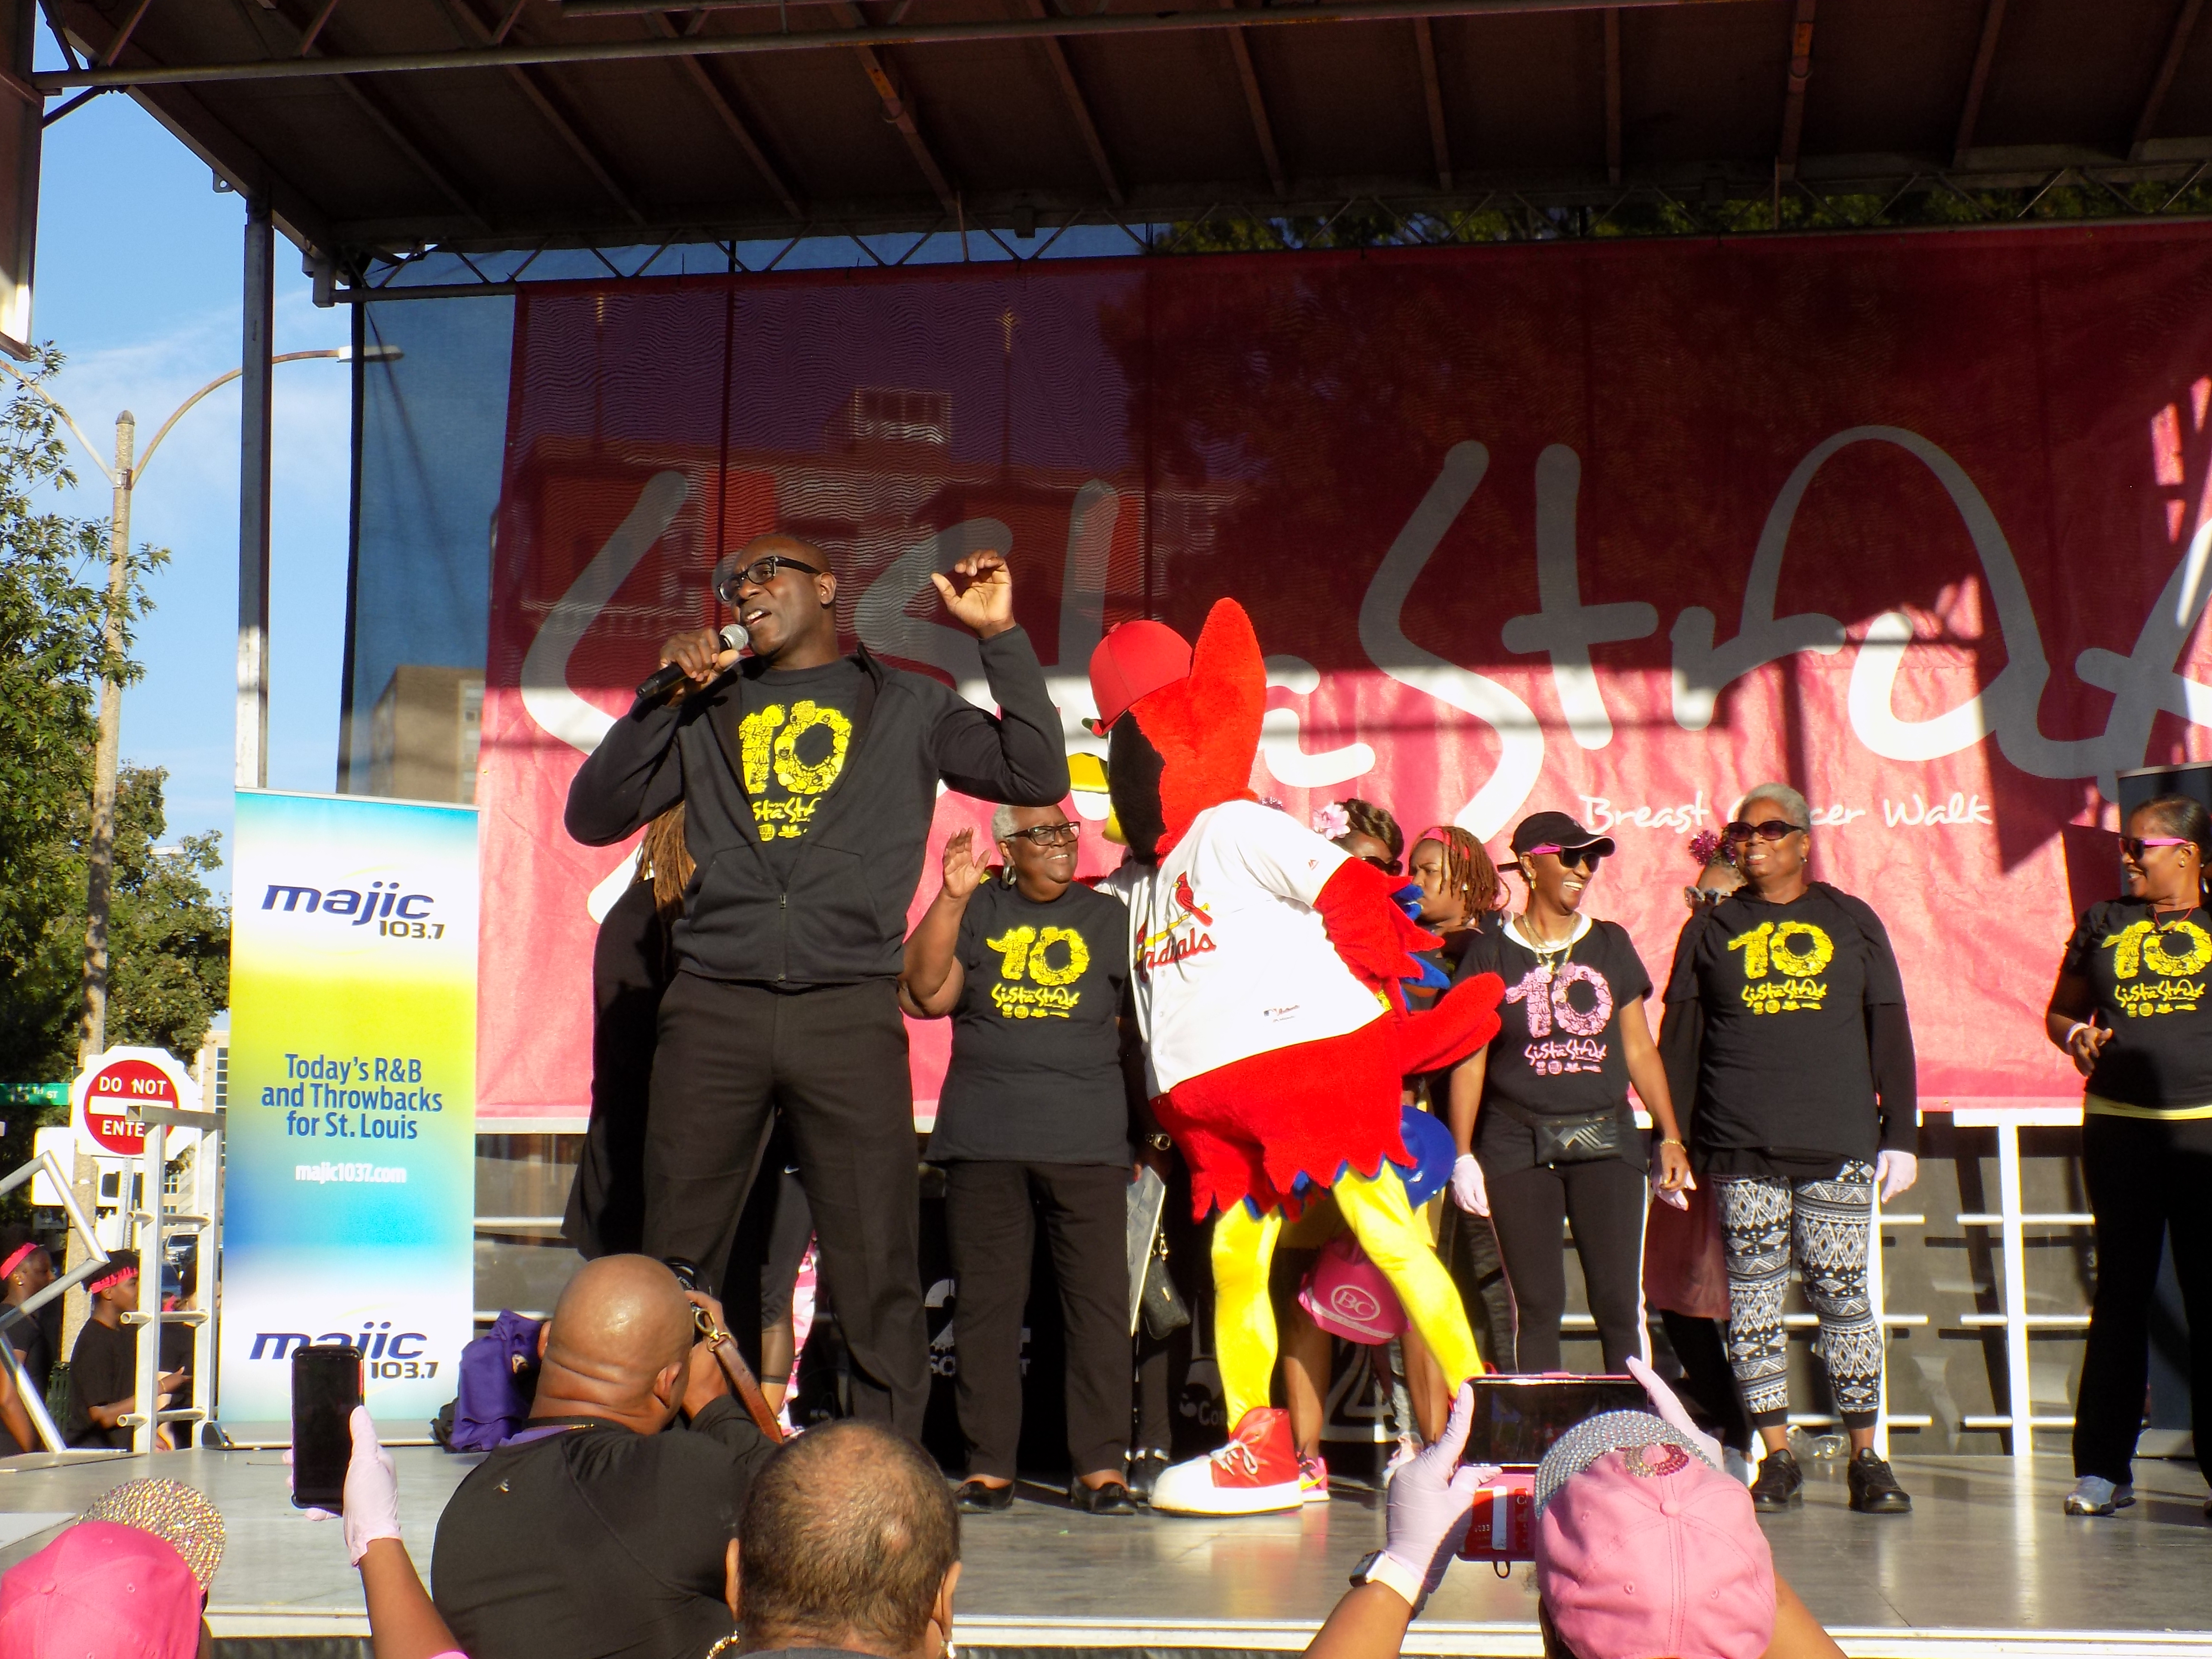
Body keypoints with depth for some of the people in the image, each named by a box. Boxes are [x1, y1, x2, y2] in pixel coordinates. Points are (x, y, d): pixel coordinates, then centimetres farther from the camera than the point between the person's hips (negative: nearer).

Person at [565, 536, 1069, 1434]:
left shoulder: (907, 706, 13)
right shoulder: (707, 709, 19)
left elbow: (1038, 778, 3)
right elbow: (594, 817, 12)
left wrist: (1002, 640, -2)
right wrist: (659, 694, 2)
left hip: (850, 1013, -2)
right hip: (712, 1009, 2)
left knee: (876, 1268, -3)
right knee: (674, 1264, 3)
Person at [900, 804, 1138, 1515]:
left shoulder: (1108, 916, 15)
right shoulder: (979, 911, 13)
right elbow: (921, 991, 1)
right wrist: (951, 897, -6)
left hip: (1087, 1137, 0)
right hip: (985, 1136, 0)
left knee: (1099, 1298, -6)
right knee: (987, 1302, 0)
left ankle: (1100, 1466, -1)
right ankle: (989, 1465, 6)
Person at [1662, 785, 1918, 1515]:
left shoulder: (1851, 921, 11)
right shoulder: (1711, 929, 11)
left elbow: (1889, 1033, 11)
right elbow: (1681, 1040, 10)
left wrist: (1901, 1132, 4)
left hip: (1839, 1147, -1)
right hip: (1742, 1151, 1)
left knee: (1843, 1296, -2)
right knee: (1753, 1299, 0)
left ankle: (1866, 1458, 6)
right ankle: (1777, 1457, 9)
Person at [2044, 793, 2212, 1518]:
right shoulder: (2104, 922, 13)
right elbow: (2060, 1009, 20)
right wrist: (2077, 1036, -2)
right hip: (2118, 1126, 2)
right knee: (2120, 1294, 4)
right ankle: (2103, 1467, 8)